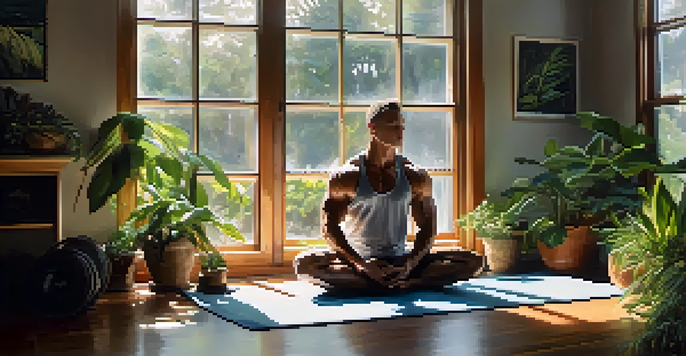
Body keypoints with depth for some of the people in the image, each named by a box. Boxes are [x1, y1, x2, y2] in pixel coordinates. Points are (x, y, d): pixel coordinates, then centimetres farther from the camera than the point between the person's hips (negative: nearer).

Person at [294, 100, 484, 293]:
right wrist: (361, 264, -23)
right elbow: (330, 228, -8)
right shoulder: (346, 176, -4)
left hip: (399, 260, 2)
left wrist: (409, 264, -16)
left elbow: (427, 228, 3)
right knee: (304, 263, -34)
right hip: (357, 261, -2)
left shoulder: (415, 177, 4)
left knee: (473, 261, -18)